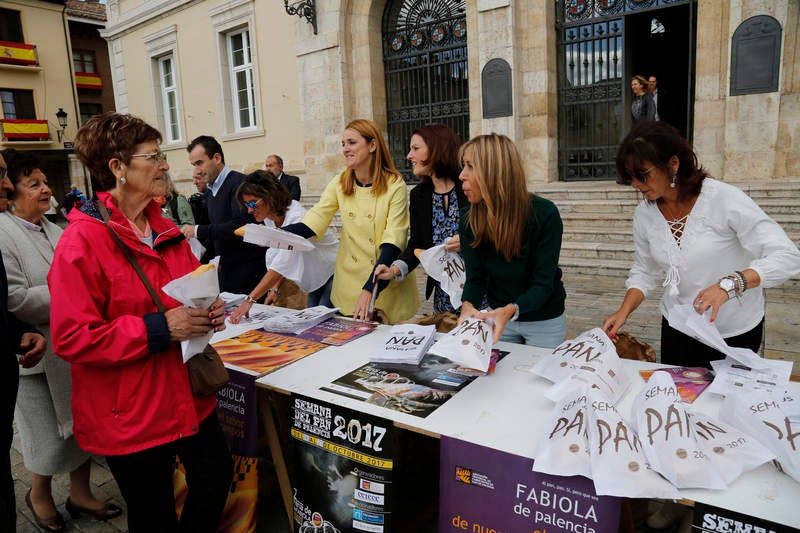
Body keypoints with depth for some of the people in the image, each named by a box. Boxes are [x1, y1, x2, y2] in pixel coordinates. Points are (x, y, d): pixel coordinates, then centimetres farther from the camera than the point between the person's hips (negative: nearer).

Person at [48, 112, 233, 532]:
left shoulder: (164, 230, 6)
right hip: (130, 414, -6)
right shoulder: (82, 241, -16)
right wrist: (158, 329, -25)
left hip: (187, 392, 7)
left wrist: (208, 312, -1)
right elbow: (72, 338, -19)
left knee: (217, 479, 16)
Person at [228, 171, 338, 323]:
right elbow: (282, 259, 6)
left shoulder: (296, 218, -30)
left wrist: (250, 300, -39)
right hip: (316, 279, 8)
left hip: (334, 274, -8)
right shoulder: (270, 218, -2)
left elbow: (282, 265, -37)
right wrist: (276, 288, -6)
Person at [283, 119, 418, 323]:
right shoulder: (340, 184, 0)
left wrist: (370, 289, -29)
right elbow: (313, 221, -8)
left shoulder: (394, 185, -13)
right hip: (350, 282, 4)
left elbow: (392, 242, -19)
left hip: (386, 285, -3)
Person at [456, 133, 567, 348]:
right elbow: (475, 277, -12)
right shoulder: (469, 218, -14)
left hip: (544, 321, -3)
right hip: (497, 314, 3)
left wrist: (510, 310, -42)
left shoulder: (545, 214, -25)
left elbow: (543, 284, -24)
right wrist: (468, 306, -34)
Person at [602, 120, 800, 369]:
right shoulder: (644, 213, -6)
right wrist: (623, 312, -12)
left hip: (735, 331, -3)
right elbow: (644, 272, 4)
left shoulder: (724, 199, -21)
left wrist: (728, 284, -37)